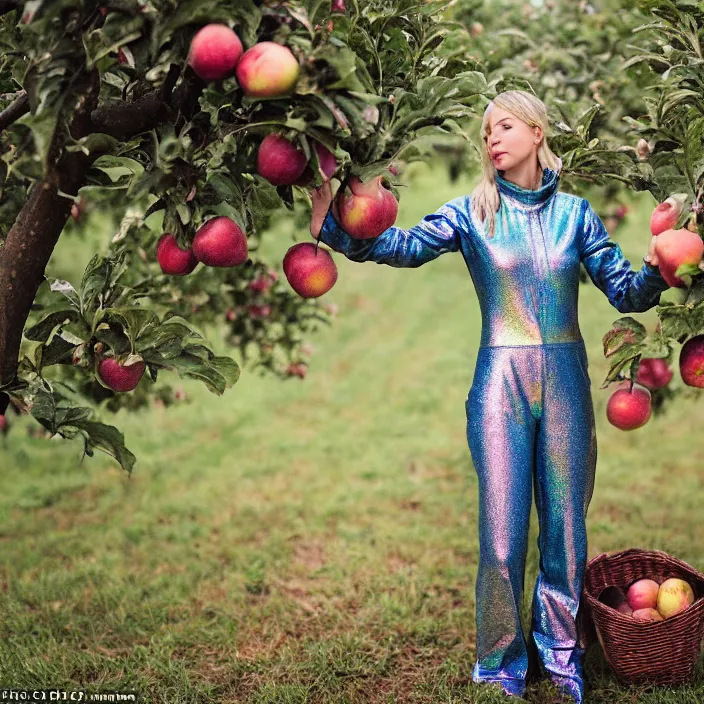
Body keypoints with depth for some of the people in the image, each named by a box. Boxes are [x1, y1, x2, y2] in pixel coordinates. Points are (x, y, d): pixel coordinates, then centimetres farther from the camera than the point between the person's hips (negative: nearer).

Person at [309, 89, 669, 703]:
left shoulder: (574, 212, 8)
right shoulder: (472, 212, 3)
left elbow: (625, 292, 8)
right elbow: (403, 245, -11)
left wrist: (656, 270, -13)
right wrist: (330, 218, -24)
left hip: (566, 380, 2)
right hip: (501, 382, -2)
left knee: (566, 521, 8)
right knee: (502, 529, -1)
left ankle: (562, 652, 28)